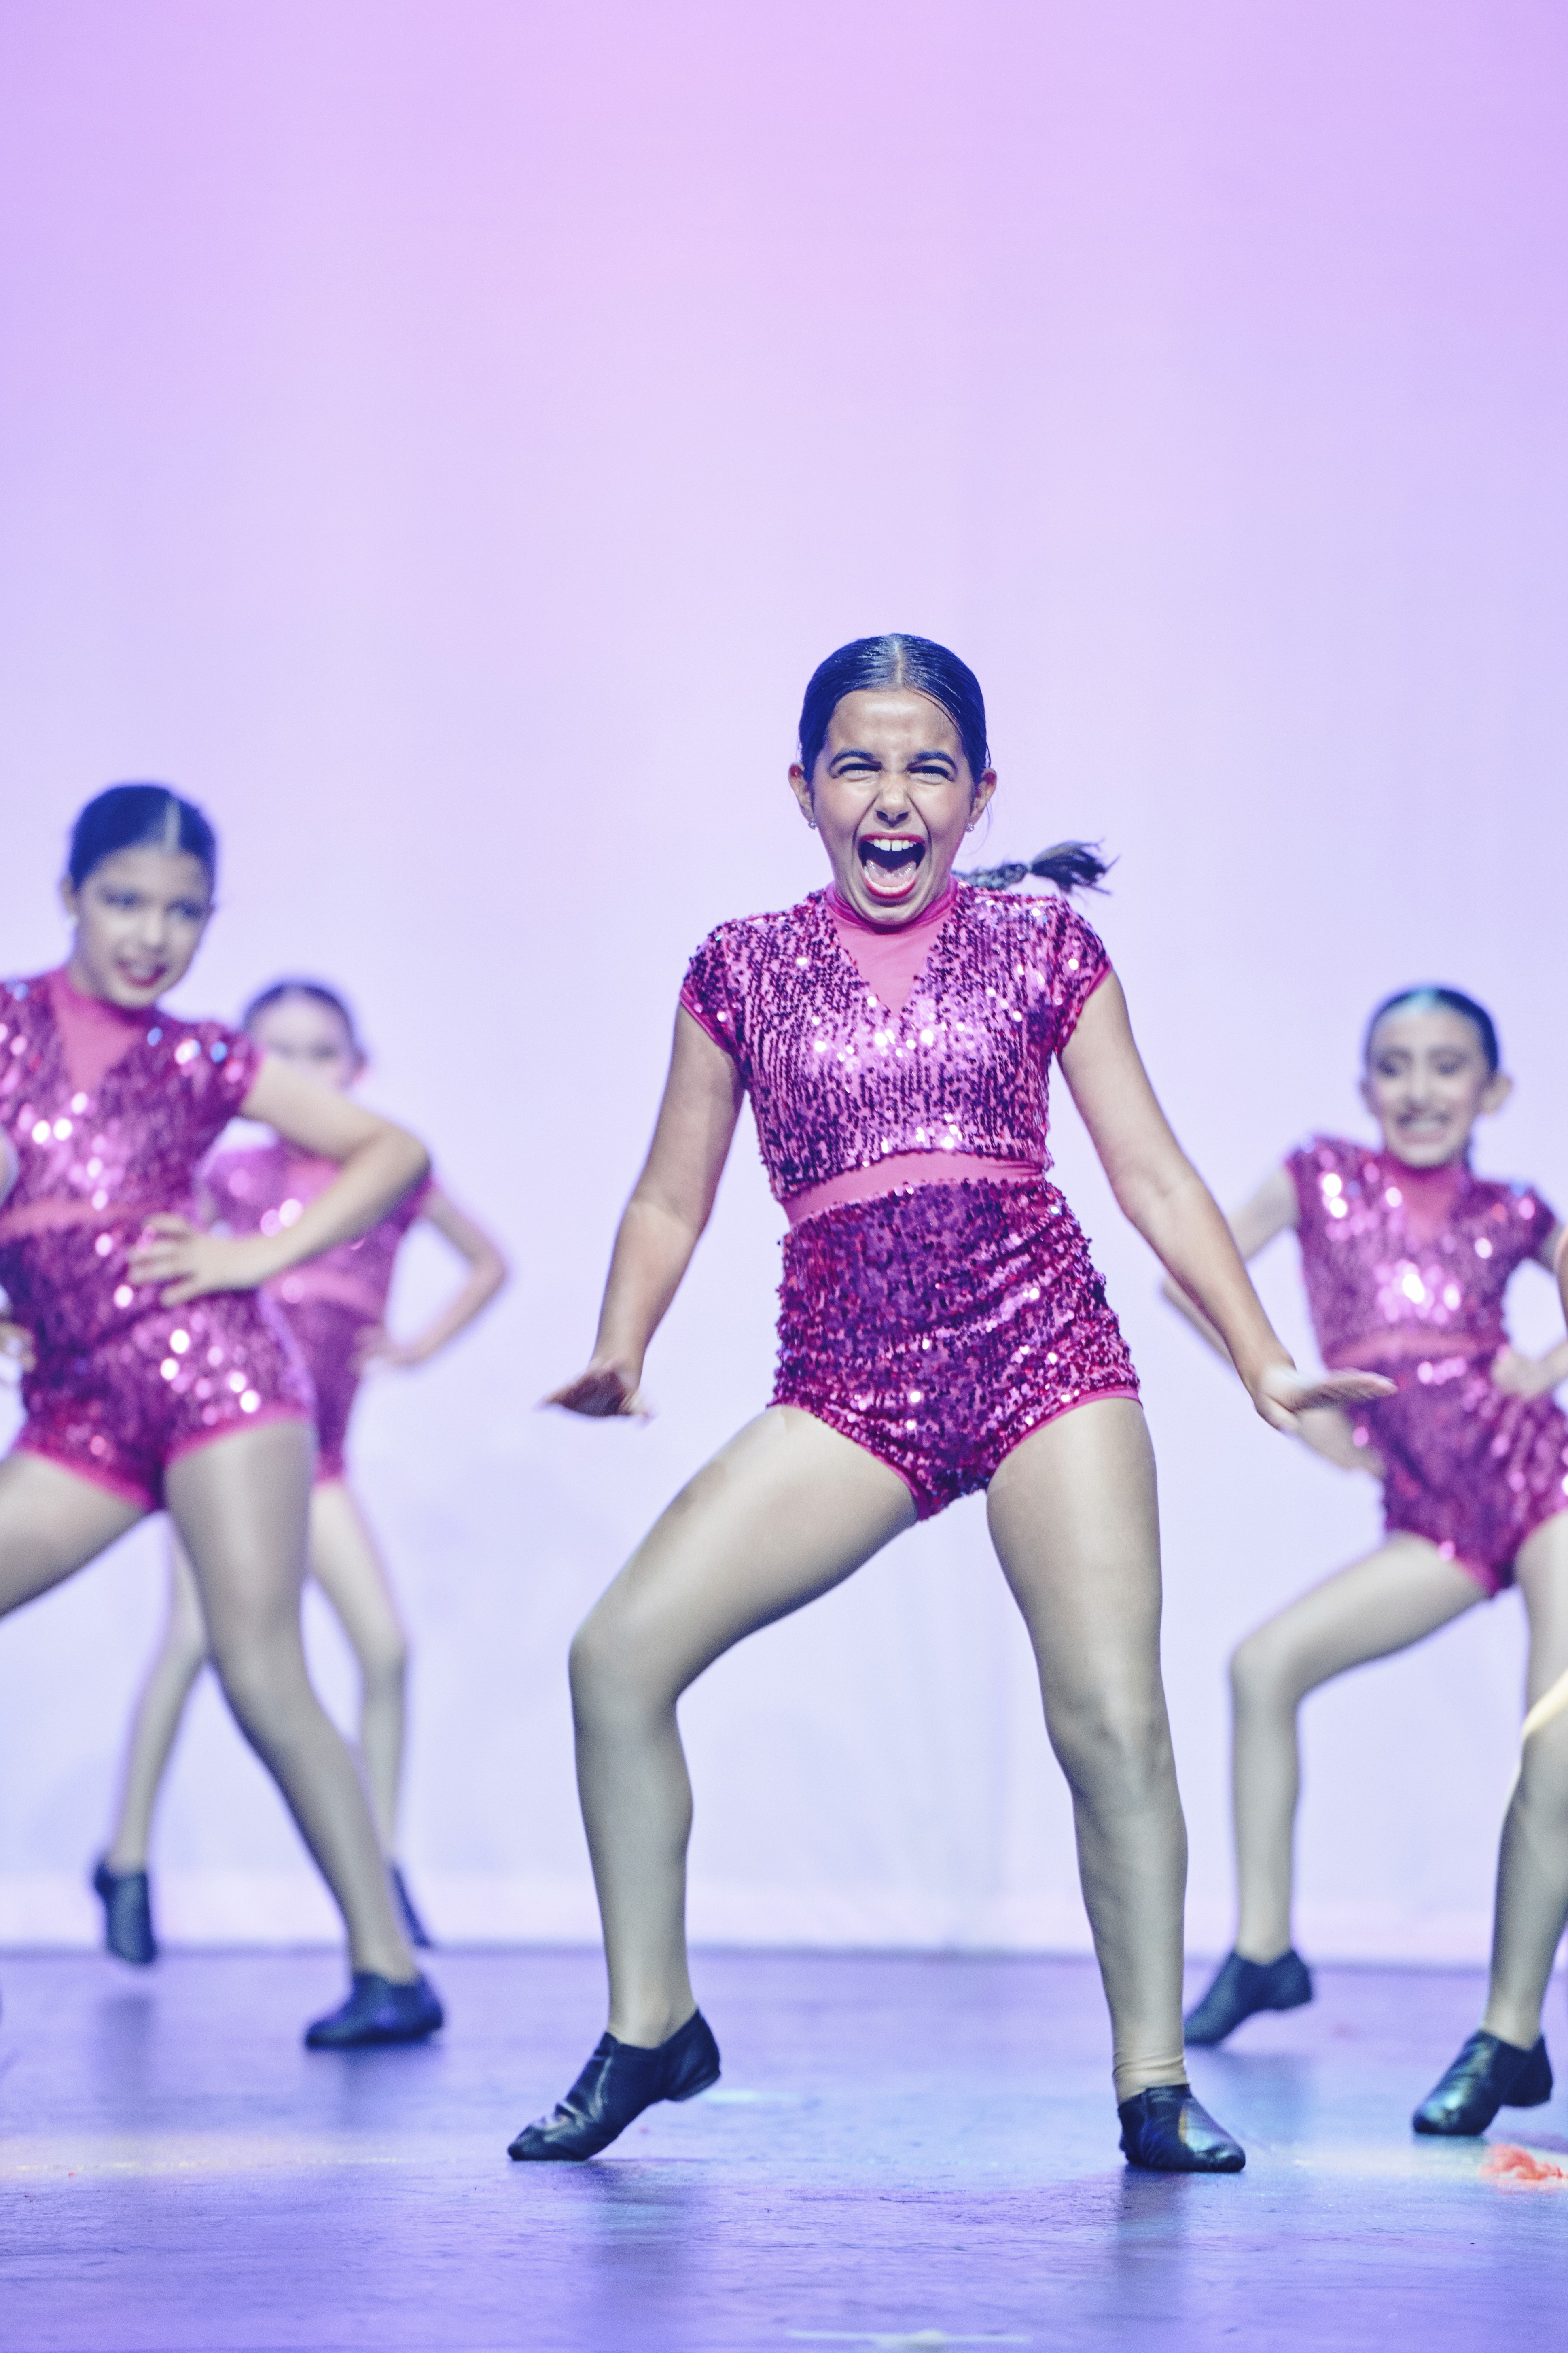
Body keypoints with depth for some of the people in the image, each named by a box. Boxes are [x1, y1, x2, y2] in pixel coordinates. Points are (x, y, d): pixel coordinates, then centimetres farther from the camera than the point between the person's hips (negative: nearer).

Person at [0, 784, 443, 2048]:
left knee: (262, 1676, -10)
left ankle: (391, 1966, -8)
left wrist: (264, 1255, 1)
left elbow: (396, 1152, 14)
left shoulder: (203, 1061, 8)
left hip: (213, 1362, -3)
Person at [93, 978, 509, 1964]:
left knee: (386, 1645, -9)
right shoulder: (235, 1176, 0)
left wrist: (419, 1347, 6)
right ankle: (129, 1858, -4)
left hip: (313, 1444, 2)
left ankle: (383, 1867, 4)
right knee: (194, 1632, -15)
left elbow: (490, 1264, 15)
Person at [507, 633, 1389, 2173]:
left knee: (1113, 1717, -13)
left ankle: (1154, 2082, 3)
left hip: (1047, 1359, -1)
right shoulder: (744, 972, 10)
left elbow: (1153, 1176, 10)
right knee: (619, 1655, -13)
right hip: (846, 1391, 1)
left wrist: (1265, 1363, 3)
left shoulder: (1044, 951, 9)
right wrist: (617, 1359, -4)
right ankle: (651, 2026, 4)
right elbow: (671, 1202, 13)